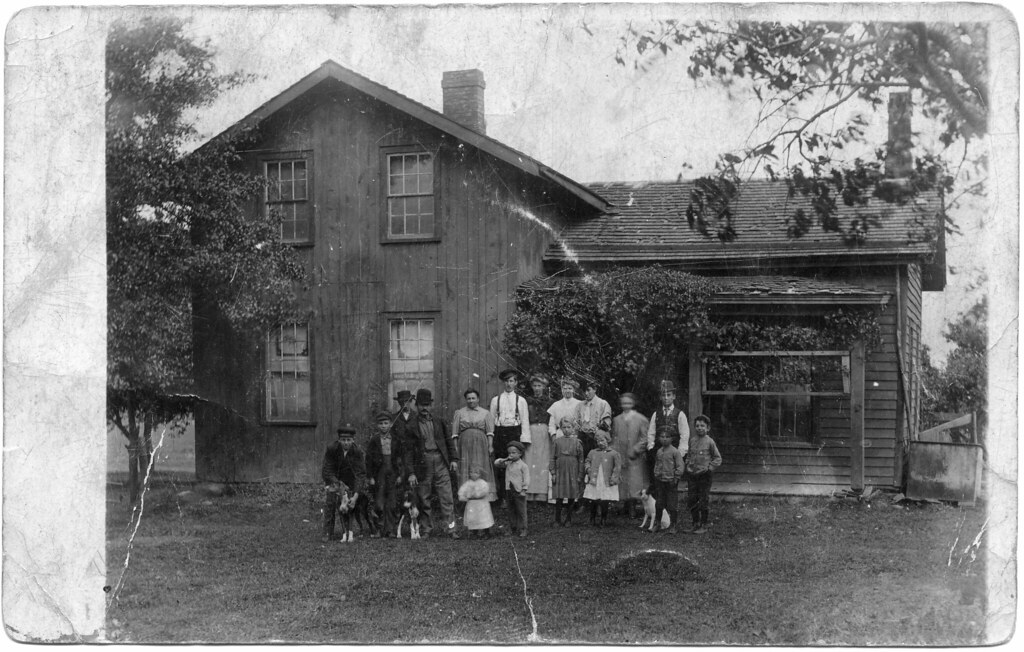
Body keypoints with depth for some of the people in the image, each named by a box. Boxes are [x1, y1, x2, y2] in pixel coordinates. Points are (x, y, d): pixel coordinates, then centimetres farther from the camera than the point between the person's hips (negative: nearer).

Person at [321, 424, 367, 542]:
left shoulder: (357, 452, -24)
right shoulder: (331, 448, -28)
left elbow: (360, 474, -25)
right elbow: (327, 470, -23)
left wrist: (356, 494, -36)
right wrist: (336, 483, -38)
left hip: (349, 475, 2)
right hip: (332, 475, -2)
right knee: (330, 499, -20)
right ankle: (328, 533, -13)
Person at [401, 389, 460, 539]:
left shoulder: (438, 421, 10)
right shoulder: (411, 425, 1)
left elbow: (449, 440, 17)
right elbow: (407, 450, 0)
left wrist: (454, 459, 7)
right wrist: (410, 473, -5)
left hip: (440, 462, 2)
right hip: (422, 464, -2)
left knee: (446, 497, -3)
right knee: (424, 500, 4)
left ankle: (451, 528, -3)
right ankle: (425, 529, 13)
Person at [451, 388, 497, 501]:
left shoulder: (485, 413, 12)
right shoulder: (459, 413, 12)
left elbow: (490, 432, 6)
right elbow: (455, 433, 8)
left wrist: (490, 446, -5)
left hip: (481, 443, 0)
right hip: (464, 444, 0)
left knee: (480, 470, -2)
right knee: (465, 470, -3)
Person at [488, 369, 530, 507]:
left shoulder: (521, 400, 8)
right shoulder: (495, 400, 11)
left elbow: (525, 421, 6)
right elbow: (491, 419, 10)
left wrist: (524, 440, -2)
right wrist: (490, 437, 1)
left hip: (515, 433, -1)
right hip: (499, 433, 1)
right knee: (500, 466, -3)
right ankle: (502, 497, 2)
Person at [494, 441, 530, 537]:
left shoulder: (523, 466, -7)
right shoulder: (508, 464, 10)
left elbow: (526, 479, -10)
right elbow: (496, 463, 12)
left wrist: (524, 490, -16)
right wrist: (504, 460, -4)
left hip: (519, 492, -6)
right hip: (509, 491, 6)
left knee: (521, 511, 0)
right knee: (511, 511, 10)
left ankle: (522, 529, 6)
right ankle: (514, 529, 17)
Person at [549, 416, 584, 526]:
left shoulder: (577, 442, 3)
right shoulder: (556, 442, 4)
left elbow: (581, 460, 5)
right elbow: (552, 458, 5)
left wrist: (580, 475, 1)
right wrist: (553, 473, -2)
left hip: (572, 474, 0)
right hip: (559, 473, 0)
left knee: (571, 498, 3)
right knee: (559, 497, -2)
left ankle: (568, 519, 15)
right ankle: (557, 520, 8)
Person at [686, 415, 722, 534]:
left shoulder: (709, 442, -6)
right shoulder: (692, 440, 6)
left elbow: (718, 458, 0)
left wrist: (710, 468, -9)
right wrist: (687, 465, 7)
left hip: (704, 475, -4)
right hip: (692, 475, 4)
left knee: (703, 502, 1)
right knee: (691, 501, 7)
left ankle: (704, 525, 11)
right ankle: (695, 523, 20)